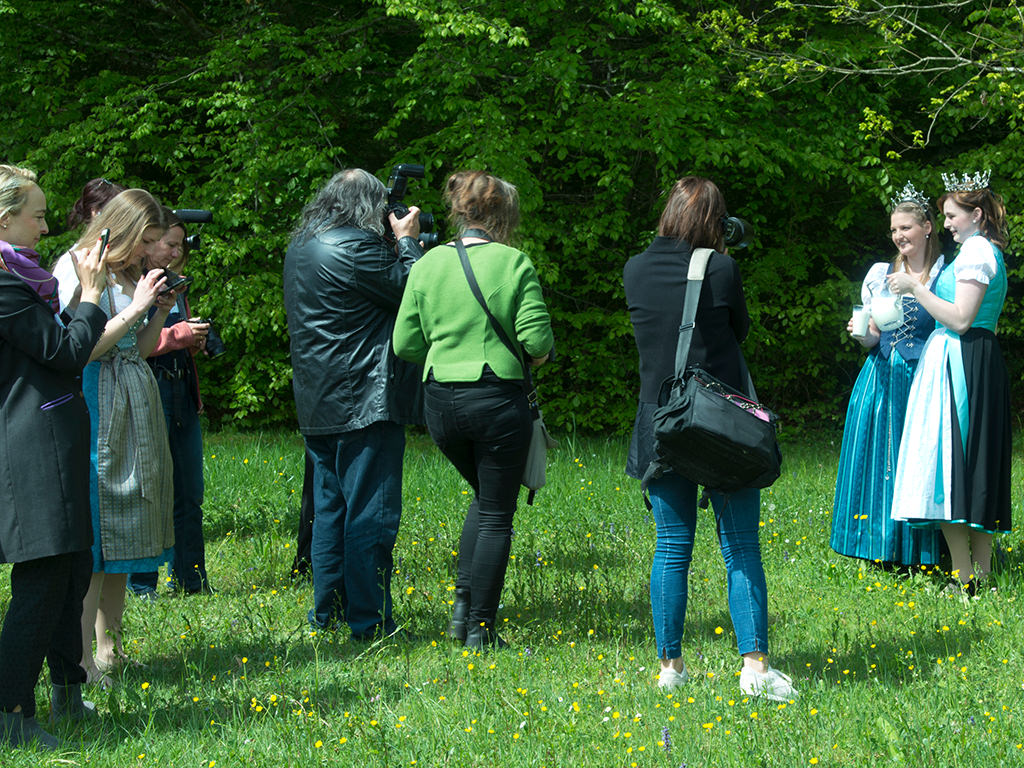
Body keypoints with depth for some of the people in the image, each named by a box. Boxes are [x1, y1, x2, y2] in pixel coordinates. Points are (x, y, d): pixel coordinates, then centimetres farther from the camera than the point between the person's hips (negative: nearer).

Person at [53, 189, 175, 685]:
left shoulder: (128, 274, 15)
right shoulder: (75, 268, -9)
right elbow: (82, 348, -15)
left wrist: (160, 313, 6)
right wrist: (135, 308, -15)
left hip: (137, 403, 8)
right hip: (97, 407, -8)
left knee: (124, 528, 9)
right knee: (93, 531, -10)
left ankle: (109, 649, 17)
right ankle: (80, 660, -9)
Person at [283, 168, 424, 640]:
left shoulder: (301, 248, 14)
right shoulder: (356, 247, -15)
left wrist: (398, 246, 13)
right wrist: (407, 242, 3)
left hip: (318, 405, 9)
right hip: (364, 402, -9)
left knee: (331, 509, 16)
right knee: (371, 513, -5)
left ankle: (327, 613, 21)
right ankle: (369, 622, -4)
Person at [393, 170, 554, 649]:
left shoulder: (428, 264, 4)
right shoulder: (514, 263, -7)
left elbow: (405, 344, 4)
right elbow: (537, 340, -12)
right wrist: (535, 355, 10)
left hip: (440, 400, 5)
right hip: (497, 396, -4)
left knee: (485, 496, 26)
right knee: (496, 514, 7)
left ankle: (462, 605, 15)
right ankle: (479, 629, 6)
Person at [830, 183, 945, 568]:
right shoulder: (880, 273, 12)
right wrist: (863, 334, -7)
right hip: (882, 378, 4)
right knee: (879, 461, 3)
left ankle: (921, 554, 2)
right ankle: (884, 551, 10)